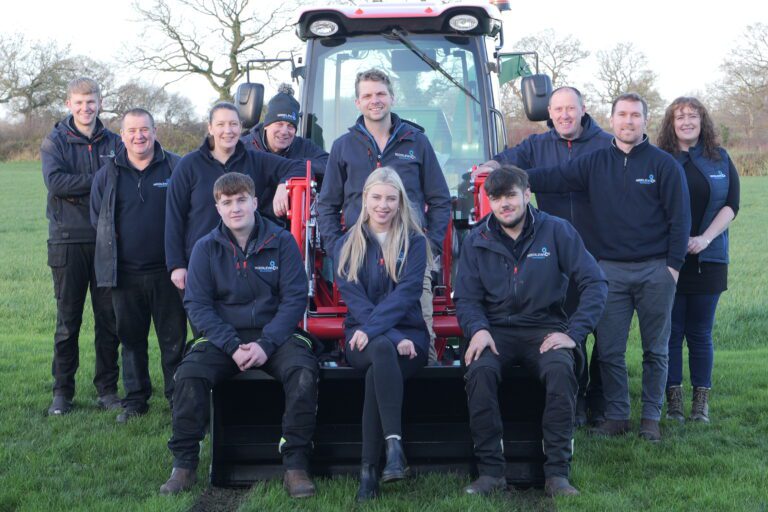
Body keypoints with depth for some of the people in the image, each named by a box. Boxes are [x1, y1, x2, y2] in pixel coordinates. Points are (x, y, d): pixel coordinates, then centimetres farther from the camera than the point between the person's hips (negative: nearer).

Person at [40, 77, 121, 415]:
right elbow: (55, 181, -13)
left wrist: (79, 191, -11)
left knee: (109, 319, 5)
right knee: (68, 321, 3)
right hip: (68, 241, -2)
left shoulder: (114, 143, 10)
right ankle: (62, 391, 11)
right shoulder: (55, 142, 4)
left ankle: (107, 389, 14)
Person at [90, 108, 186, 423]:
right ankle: (135, 399, 20)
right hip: (125, 273, 2)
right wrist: (117, 247, 9)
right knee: (131, 339, 10)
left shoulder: (175, 168, 0)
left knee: (173, 338, 3)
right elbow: (97, 219, 16)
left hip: (166, 271, -2)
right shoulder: (108, 174, 8)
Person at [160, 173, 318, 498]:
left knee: (303, 370, -30)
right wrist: (233, 346, -16)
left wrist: (265, 344, -18)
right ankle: (184, 464, -12)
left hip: (274, 335, -1)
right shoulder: (206, 248, 3)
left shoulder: (281, 242, 0)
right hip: (224, 337, 1)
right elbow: (197, 304, -2)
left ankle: (296, 464, -21)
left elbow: (294, 298, -5)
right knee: (189, 373, -26)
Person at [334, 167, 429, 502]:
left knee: (376, 371, -35)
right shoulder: (348, 246, 11)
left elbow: (406, 294, -7)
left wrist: (373, 329, -24)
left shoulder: (414, 242, 8)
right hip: (361, 337, 1)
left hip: (408, 333, -1)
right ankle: (394, 444, -43)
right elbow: (354, 299, -1)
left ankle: (369, 470, -34)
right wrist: (394, 338, -16)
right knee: (383, 349, -36)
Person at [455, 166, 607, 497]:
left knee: (560, 369, -34)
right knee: (480, 369, -32)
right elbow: (466, 297, 6)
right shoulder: (476, 242, 7)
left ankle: (557, 472, -24)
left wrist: (573, 333, -13)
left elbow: (595, 284, -2)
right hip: (496, 330, 1)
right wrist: (477, 329, -16)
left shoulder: (557, 231, 1)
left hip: (545, 329, -1)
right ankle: (490, 471, -23)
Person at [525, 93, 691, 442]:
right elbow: (552, 178, 0)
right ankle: (616, 416, 15)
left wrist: (673, 265, -7)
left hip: (655, 270, -2)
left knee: (655, 350, 6)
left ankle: (651, 418, 16)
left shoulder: (664, 164, -1)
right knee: (609, 351, 4)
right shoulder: (596, 163, 7)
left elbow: (679, 217, -1)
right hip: (610, 269, 2)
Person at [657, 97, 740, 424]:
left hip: (707, 259, 1)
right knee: (670, 331, 0)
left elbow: (731, 205, 2)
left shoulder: (720, 159, 9)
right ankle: (673, 400, 6)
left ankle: (701, 401, 10)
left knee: (700, 333, 5)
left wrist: (705, 238, -11)